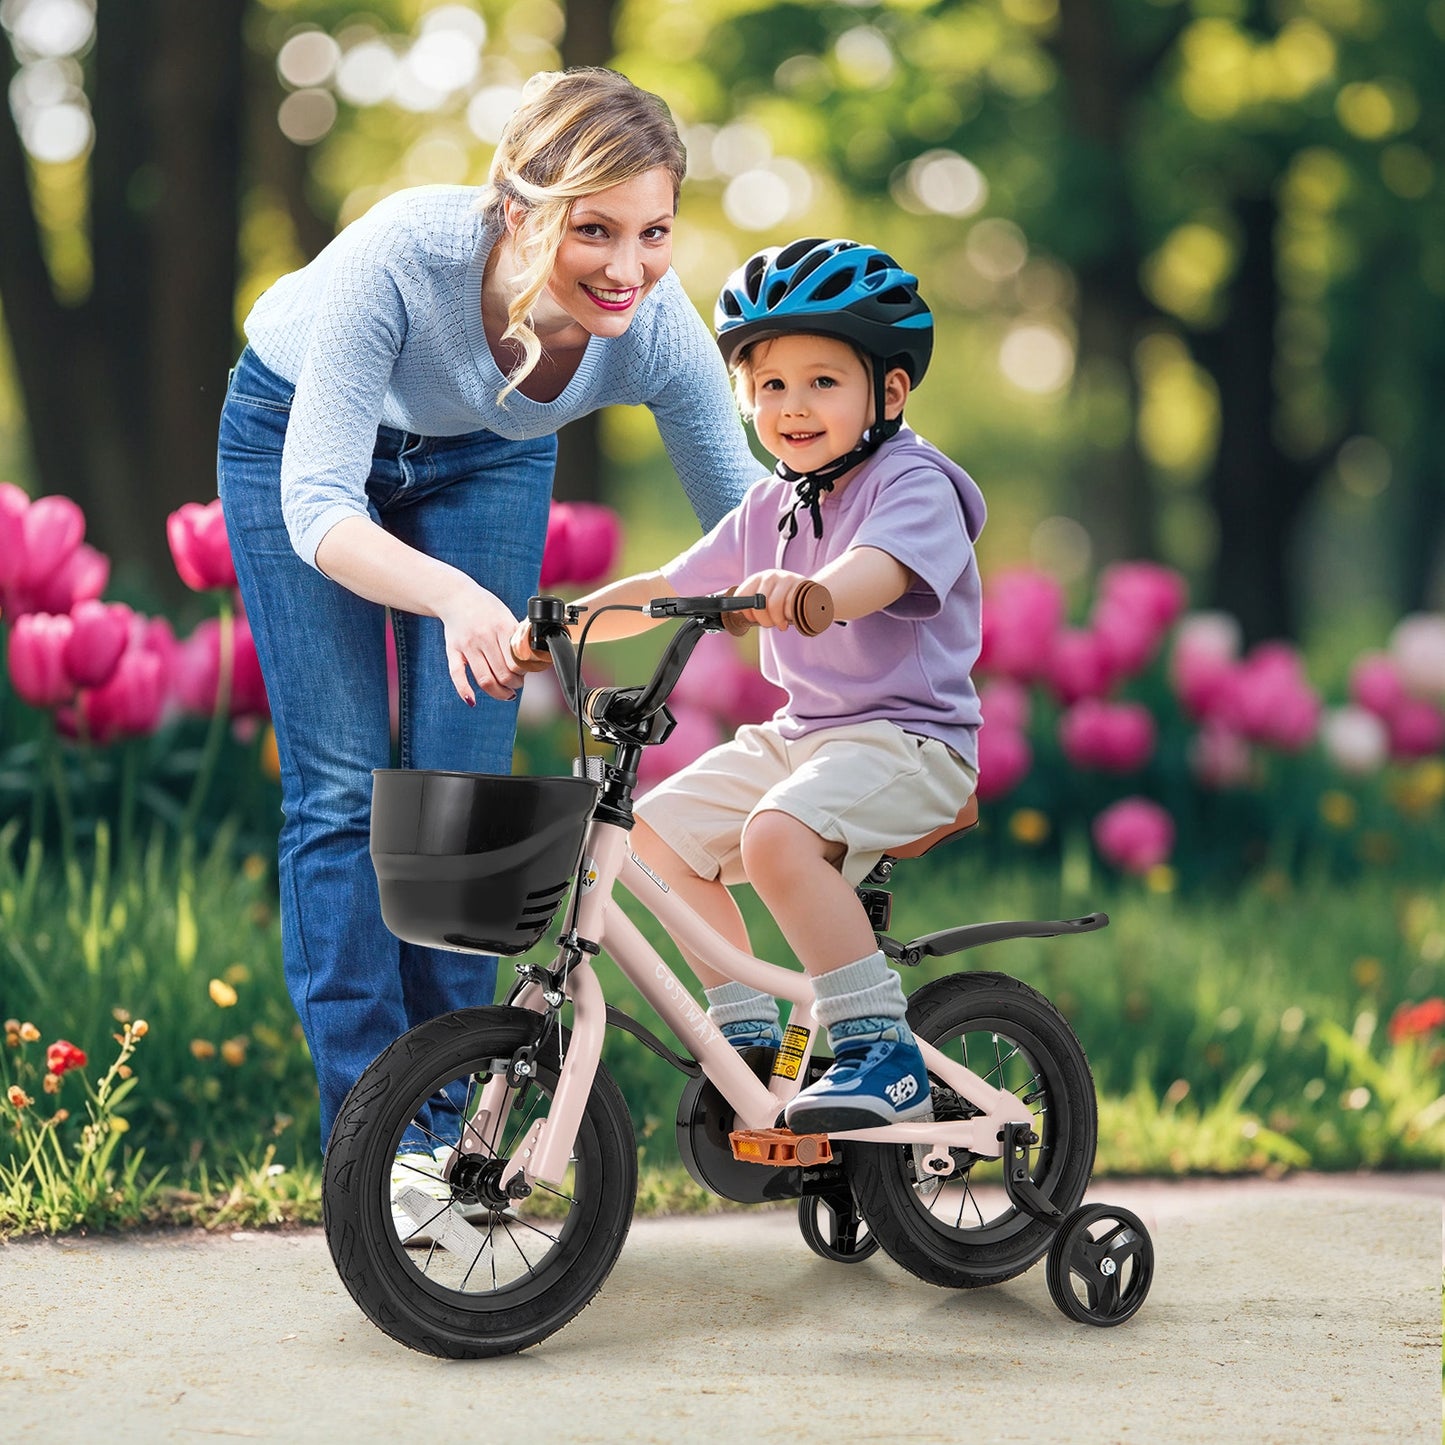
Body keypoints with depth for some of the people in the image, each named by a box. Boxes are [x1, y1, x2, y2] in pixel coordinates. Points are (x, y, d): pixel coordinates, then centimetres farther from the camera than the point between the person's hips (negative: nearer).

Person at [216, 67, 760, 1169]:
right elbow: (316, 506, -42)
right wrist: (455, 597, -60)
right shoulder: (402, 254, -42)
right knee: (343, 789, -8)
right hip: (301, 439, -2)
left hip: (486, 458, 3)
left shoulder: (657, 327, -32)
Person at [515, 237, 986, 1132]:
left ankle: (884, 1056, -24)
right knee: (659, 831, 0)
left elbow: (879, 570, -35)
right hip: (802, 734, 9)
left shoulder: (913, 484, -12)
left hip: (907, 739, -9)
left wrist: (810, 590, -55)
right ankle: (749, 1036, 11)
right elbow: (671, 587, 19)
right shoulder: (773, 505, 12)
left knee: (778, 835, -32)